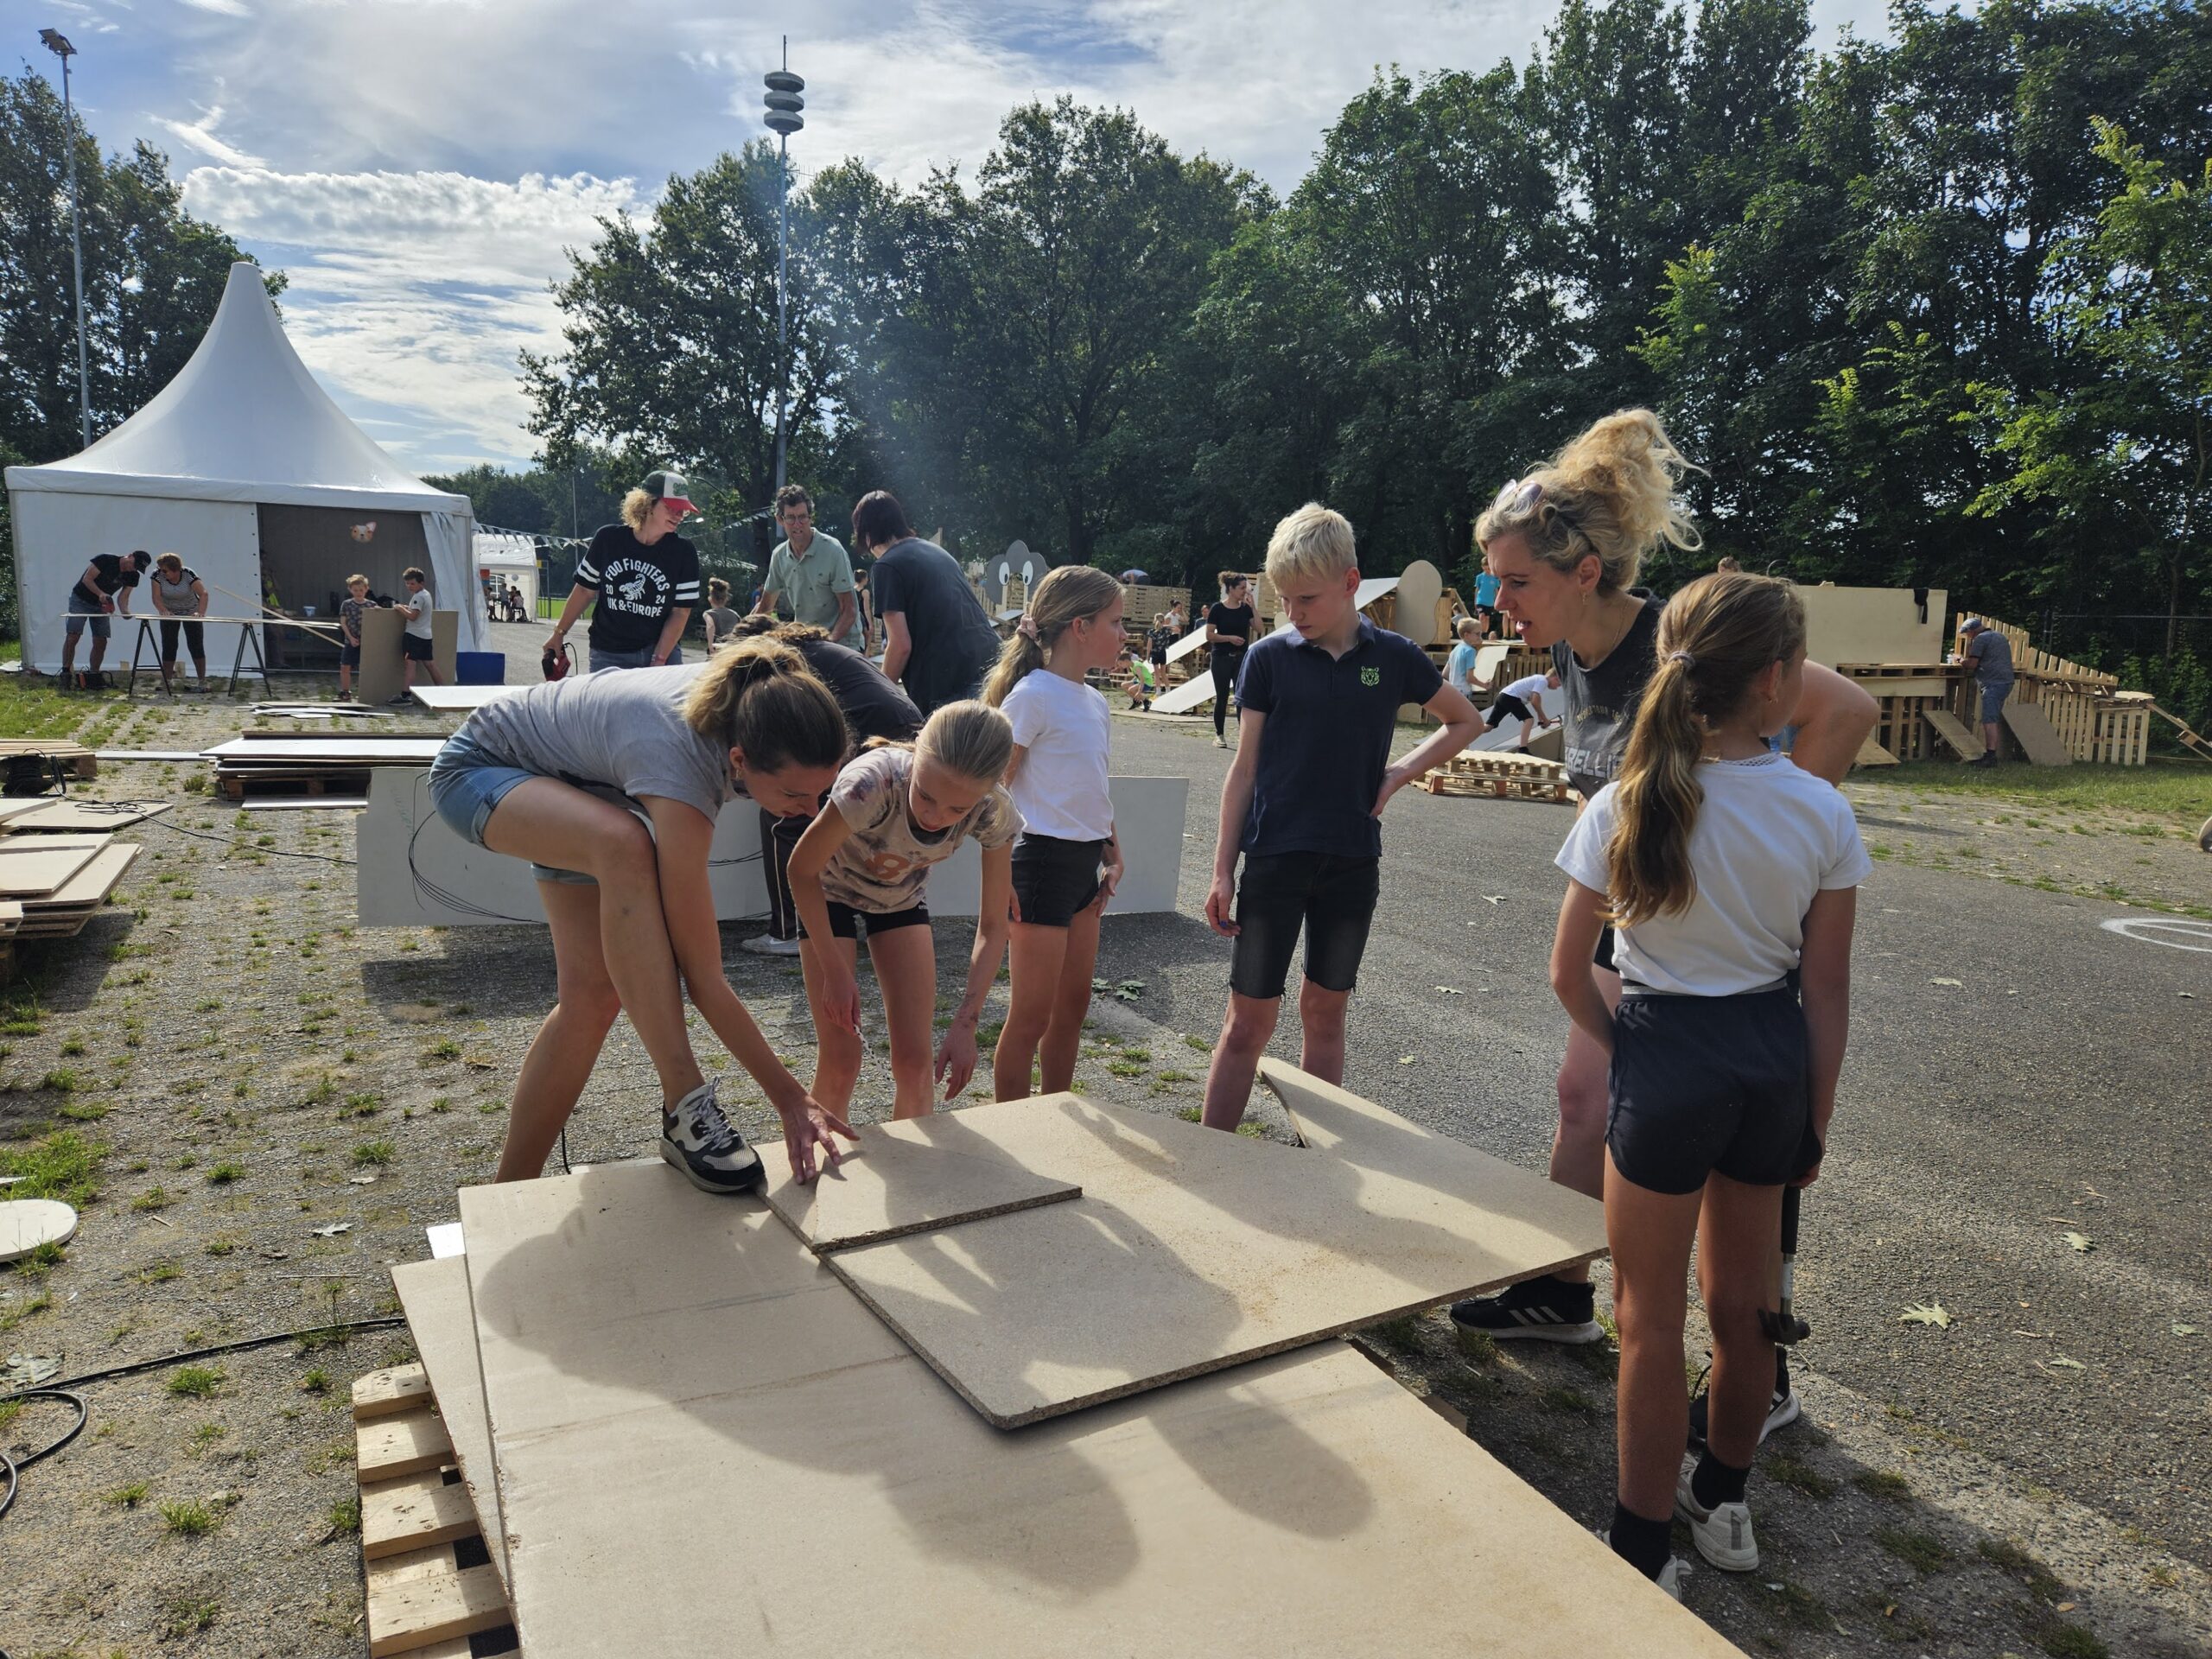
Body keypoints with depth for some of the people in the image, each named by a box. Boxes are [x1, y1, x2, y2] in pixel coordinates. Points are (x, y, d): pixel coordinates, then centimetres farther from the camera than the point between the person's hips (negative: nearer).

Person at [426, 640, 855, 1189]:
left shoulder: (755, 700, -26)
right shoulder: (681, 769, -43)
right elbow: (701, 978, -37)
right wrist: (791, 1100, -35)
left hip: (574, 785, 7)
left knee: (593, 994, -7)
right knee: (625, 845, -40)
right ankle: (684, 1107, -34)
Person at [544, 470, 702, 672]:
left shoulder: (683, 553, -6)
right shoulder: (607, 538, -2)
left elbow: (680, 613, -7)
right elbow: (585, 590, 8)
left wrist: (658, 661, -14)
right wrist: (559, 633, 10)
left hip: (662, 650, -1)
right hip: (608, 655, 1)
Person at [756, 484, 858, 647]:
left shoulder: (833, 551, -13)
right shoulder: (779, 555, 4)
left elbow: (849, 610, -14)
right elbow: (765, 605, 18)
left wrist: (828, 644, -26)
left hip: (840, 642, -5)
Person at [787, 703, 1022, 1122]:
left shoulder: (993, 814, -30)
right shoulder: (872, 783, -41)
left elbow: (993, 926, -18)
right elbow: (802, 871, -23)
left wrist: (965, 1023, -26)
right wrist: (836, 972, -21)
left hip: (902, 896, 3)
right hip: (830, 894, -3)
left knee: (915, 1061, -2)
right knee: (840, 1060, -6)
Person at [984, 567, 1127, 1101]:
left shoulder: (1093, 702, 11)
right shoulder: (1033, 695, -14)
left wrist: (1113, 853, 14)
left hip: (1086, 862, 9)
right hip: (1046, 857, -9)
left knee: (1073, 1005, 17)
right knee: (1031, 1015, 1)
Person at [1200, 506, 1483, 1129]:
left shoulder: (1393, 656, 1)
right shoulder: (1268, 658, -2)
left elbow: (1465, 721, 16)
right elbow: (1245, 768, 1)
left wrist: (1399, 772, 1)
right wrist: (1224, 870, -2)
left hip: (1352, 861, 2)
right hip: (1274, 859, -2)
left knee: (1325, 1011, 12)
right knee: (1249, 1020, 0)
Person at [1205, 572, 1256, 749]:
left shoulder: (1245, 608, 4)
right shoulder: (1218, 608, -6)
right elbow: (1209, 635, -7)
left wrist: (1252, 606, -9)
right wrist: (1229, 638, -18)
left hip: (1241, 657, 3)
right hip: (1221, 657, -3)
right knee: (1222, 697, 3)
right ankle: (1219, 735, 13)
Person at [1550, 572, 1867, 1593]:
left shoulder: (1625, 806, -14)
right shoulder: (1823, 815, -8)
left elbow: (1570, 972, -9)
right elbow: (1827, 991, -2)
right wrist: (1816, 1119, 9)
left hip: (1663, 1061, -3)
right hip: (1774, 1064, 4)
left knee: (1650, 1322, 11)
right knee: (1740, 1303, 23)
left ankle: (1642, 1555, 24)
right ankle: (1722, 1504, 44)